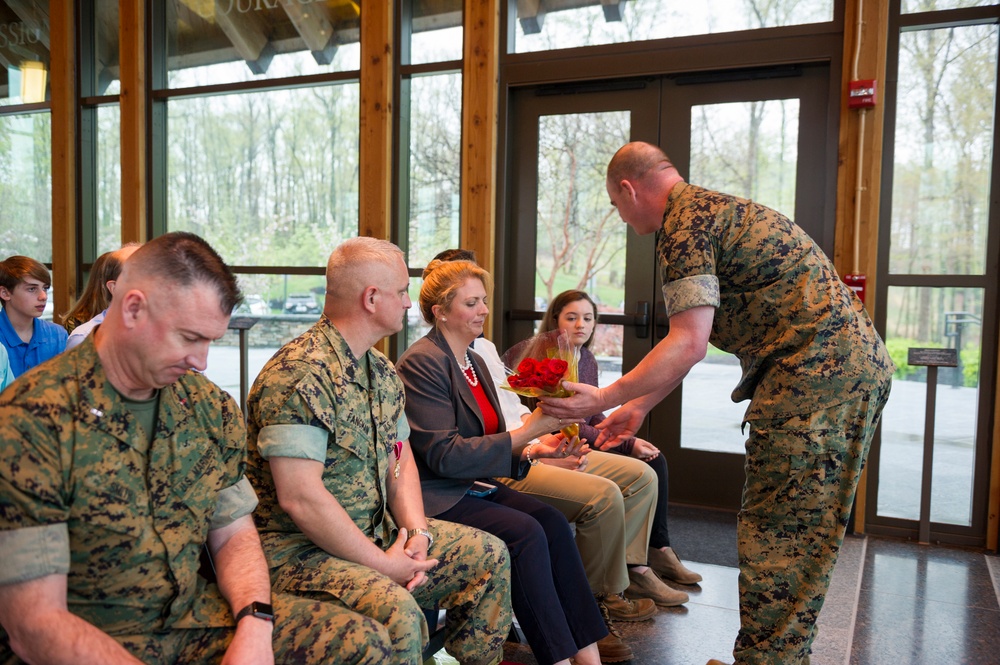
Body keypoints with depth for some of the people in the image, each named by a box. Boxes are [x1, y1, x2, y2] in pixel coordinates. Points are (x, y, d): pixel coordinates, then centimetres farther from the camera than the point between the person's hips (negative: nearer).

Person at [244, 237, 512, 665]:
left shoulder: (381, 370, 9)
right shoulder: (299, 376, -22)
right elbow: (299, 497, -26)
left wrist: (416, 531, -4)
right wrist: (382, 564, -19)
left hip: (377, 531, 9)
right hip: (300, 548, -9)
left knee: (488, 555, 8)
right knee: (397, 613, -33)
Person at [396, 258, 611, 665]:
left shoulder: (473, 362, 14)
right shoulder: (422, 363, -13)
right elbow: (445, 456, -21)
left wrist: (533, 450, -6)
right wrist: (526, 431, -21)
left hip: (473, 487, 8)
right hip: (434, 497, -8)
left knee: (552, 521, -15)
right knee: (526, 532, -25)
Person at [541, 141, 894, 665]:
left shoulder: (684, 221, -10)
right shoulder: (712, 208, 23)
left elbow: (689, 345, -19)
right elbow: (691, 341, 24)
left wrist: (603, 399, -13)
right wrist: (639, 407, 23)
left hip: (816, 374, -10)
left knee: (779, 535, -3)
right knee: (798, 533, 15)